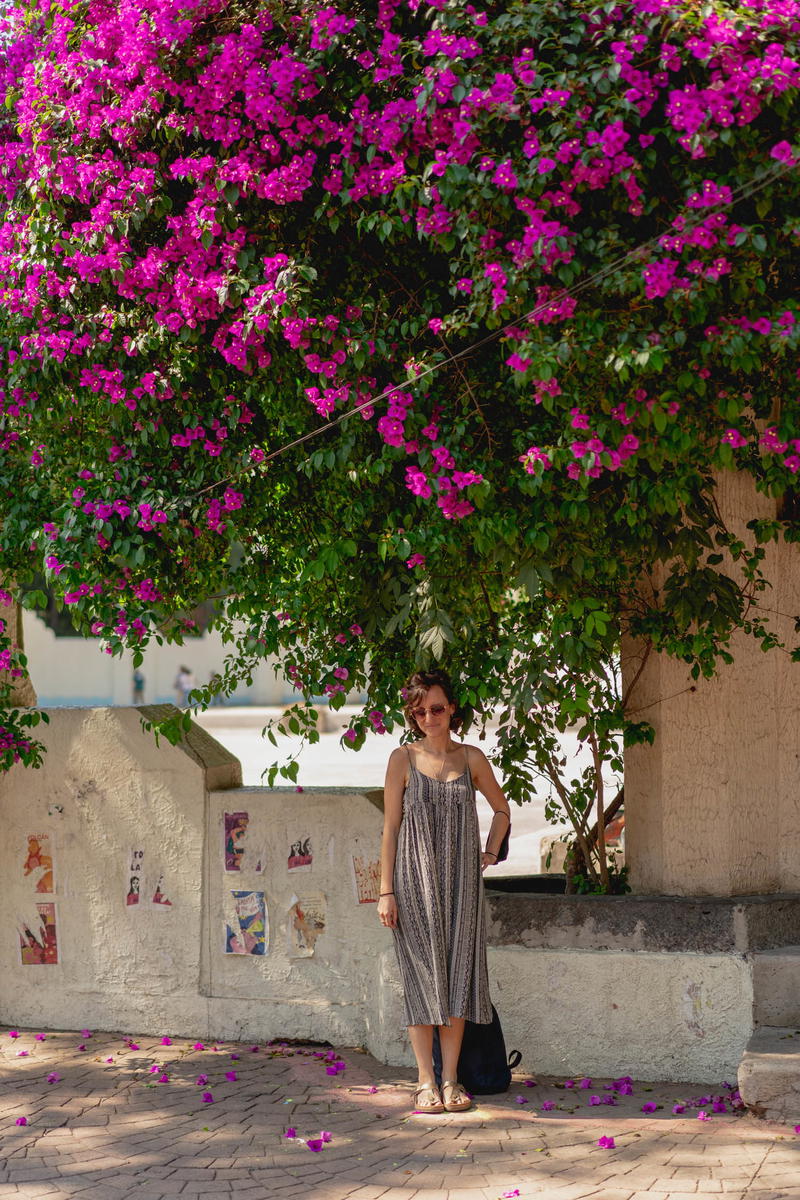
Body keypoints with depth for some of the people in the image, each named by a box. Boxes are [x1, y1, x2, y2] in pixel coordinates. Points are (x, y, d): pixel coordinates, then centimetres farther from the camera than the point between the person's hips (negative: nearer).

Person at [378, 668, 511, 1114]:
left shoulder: (471, 758, 6)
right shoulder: (404, 759, 0)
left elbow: (502, 809, 22)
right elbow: (391, 827, -1)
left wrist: (490, 854, 10)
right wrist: (386, 891, -6)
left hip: (460, 883, 2)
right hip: (416, 882, -2)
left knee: (457, 976, 1)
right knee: (422, 976, -1)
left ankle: (452, 1079, 8)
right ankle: (426, 1081, 4)